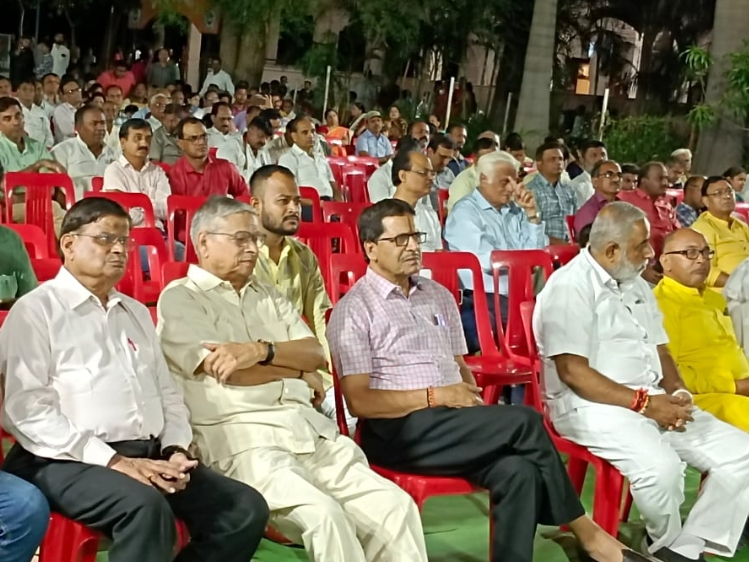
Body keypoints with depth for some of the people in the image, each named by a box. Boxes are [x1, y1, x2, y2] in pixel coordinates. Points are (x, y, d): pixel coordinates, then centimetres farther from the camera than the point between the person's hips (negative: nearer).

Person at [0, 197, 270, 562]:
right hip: (72, 460, -7)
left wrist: (176, 450, 1)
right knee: (147, 507, -36)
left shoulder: (137, 313, 24)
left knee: (247, 508, -14)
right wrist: (112, 460, -16)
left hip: (151, 455, 7)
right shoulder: (36, 310, 2)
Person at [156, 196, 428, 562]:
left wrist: (262, 350, -10)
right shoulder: (180, 298, 4)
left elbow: (315, 353, 11)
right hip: (241, 437, -6)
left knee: (395, 504, -13)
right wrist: (300, 375, 5)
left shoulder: (268, 296, 24)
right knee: (323, 513, -31)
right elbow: (224, 370, -8)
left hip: (310, 428, 6)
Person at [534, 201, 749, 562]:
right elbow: (573, 373, -18)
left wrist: (677, 392, -1)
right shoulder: (569, 288, -11)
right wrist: (643, 402, -19)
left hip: (654, 403, 9)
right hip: (593, 406, -9)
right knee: (661, 465, -34)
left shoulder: (637, 286, 17)